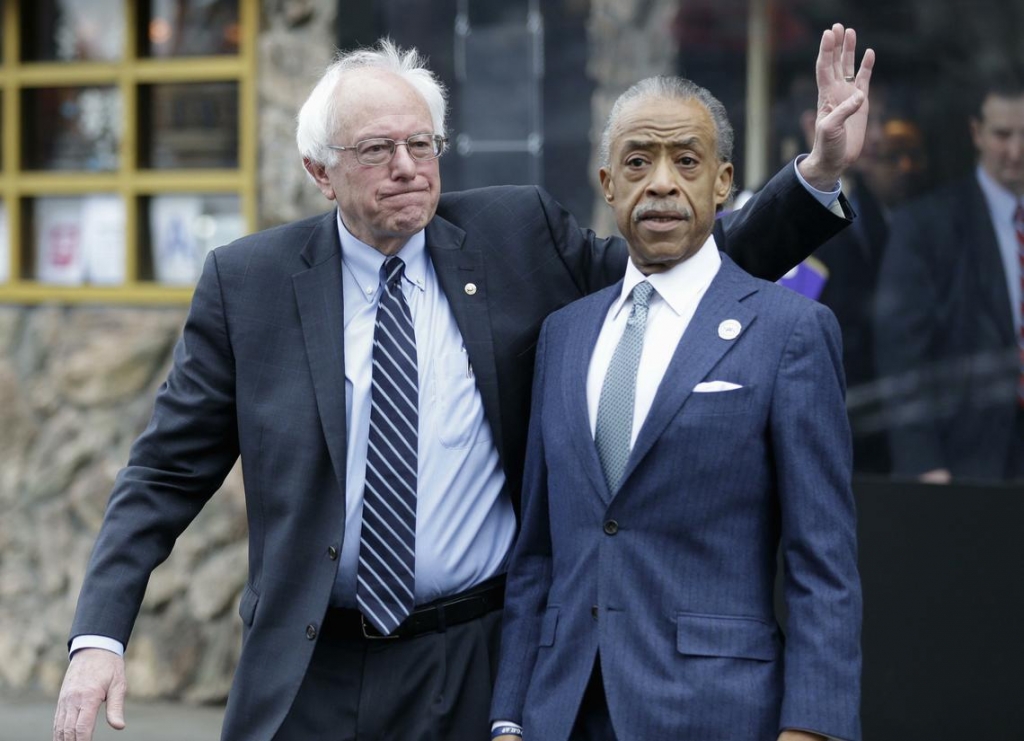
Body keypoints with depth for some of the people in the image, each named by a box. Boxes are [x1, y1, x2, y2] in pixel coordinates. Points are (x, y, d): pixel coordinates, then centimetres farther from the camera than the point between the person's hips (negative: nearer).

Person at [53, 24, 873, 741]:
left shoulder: (515, 235, 2)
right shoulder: (248, 282, -1)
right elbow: (167, 472, 2)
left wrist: (819, 172, -3)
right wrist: (99, 638, -9)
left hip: (480, 666, 1)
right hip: (308, 675, 0)